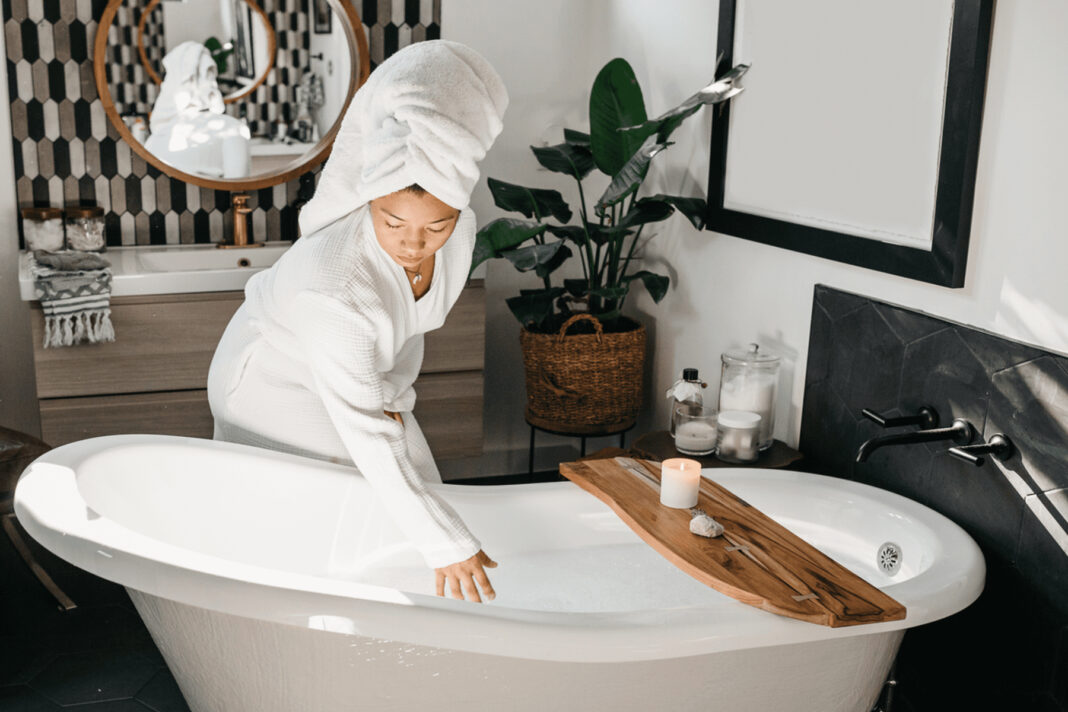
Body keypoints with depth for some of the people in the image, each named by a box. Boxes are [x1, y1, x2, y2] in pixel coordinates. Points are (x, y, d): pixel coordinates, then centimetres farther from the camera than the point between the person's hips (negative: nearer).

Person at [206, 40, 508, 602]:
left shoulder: (458, 231, -24)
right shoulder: (334, 287, -44)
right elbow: (367, 438, -40)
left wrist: (391, 389, -5)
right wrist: (445, 543, -36)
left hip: (359, 371, 7)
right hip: (275, 383, -6)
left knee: (417, 498, 9)